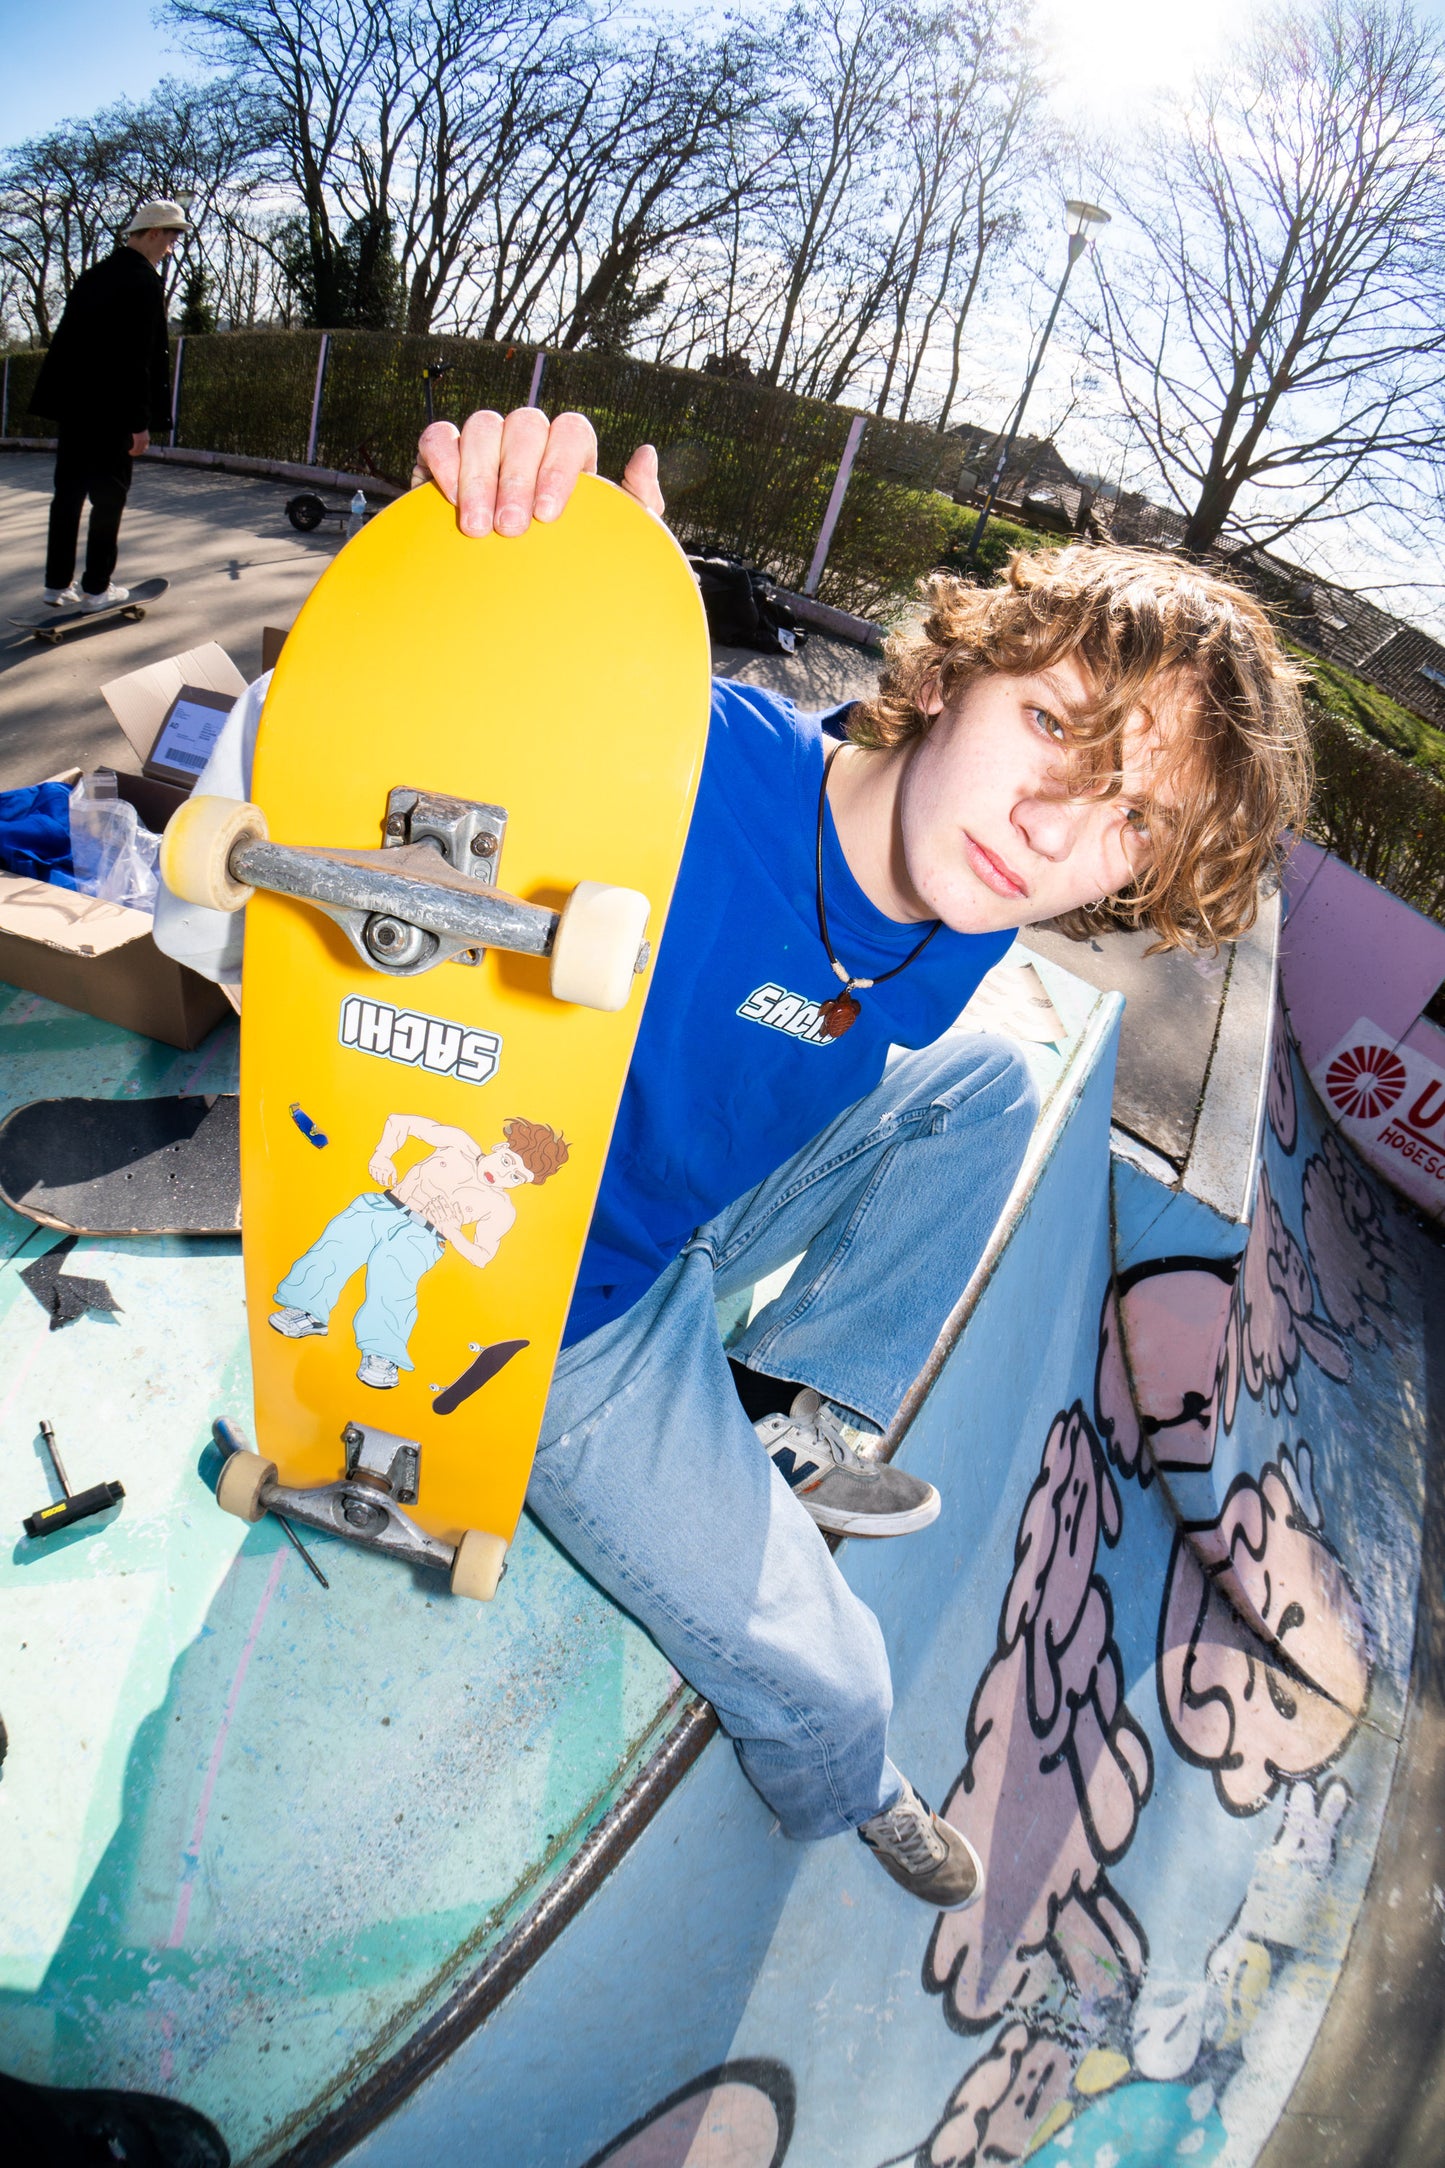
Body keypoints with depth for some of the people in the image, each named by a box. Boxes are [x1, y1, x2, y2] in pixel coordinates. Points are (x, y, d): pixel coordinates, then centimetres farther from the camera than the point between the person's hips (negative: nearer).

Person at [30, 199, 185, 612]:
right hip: (112, 410, -7)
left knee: (68, 494, 10)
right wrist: (141, 421, -17)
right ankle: (97, 588, 4)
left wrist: (63, 399, 20)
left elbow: (66, 340, 16)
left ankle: (58, 582, 15)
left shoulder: (92, 276, 14)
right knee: (109, 497, 1)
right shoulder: (144, 281, -11)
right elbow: (140, 357, -17)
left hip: (73, 404, 8)